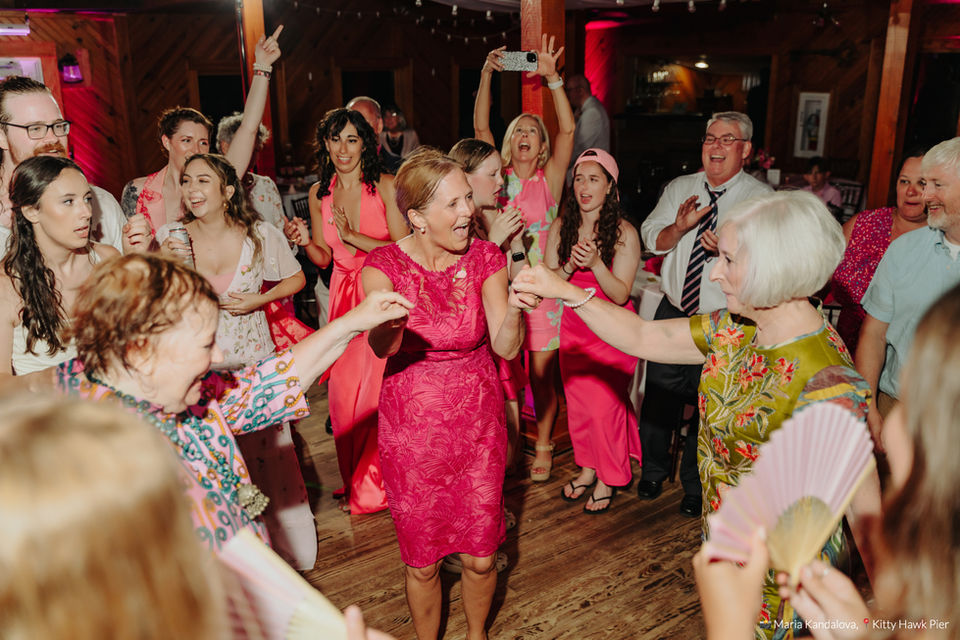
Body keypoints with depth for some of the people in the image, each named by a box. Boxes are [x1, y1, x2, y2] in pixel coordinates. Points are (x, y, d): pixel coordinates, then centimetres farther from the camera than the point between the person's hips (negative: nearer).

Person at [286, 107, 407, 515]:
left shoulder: (385, 186, -5)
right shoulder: (319, 193, 9)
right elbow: (323, 258, 13)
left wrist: (353, 236, -16)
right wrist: (304, 241, -6)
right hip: (343, 297, 4)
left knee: (379, 388, -5)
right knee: (343, 389, 2)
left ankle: (377, 484, 18)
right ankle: (356, 482, 23)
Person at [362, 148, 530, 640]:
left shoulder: (485, 259, -6)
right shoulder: (384, 264, -11)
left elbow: (506, 348, -12)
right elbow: (381, 349, -24)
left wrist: (513, 312, -34)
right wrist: (388, 323, -46)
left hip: (477, 423, 1)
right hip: (411, 428, -1)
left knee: (480, 558, 11)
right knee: (421, 563, 11)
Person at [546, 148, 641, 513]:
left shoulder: (624, 233, -14)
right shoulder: (560, 227, -1)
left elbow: (621, 295, -17)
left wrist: (596, 263, -32)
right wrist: (570, 266, -20)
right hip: (573, 326, 5)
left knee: (606, 405, -1)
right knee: (577, 402, 13)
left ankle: (609, 479, 21)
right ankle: (587, 468, 34)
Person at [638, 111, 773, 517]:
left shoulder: (761, 198, -5)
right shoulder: (680, 188, 7)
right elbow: (651, 238, 1)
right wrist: (679, 227, -19)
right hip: (672, 312, 3)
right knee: (659, 395, 13)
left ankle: (695, 487, 32)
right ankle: (653, 472, 37)